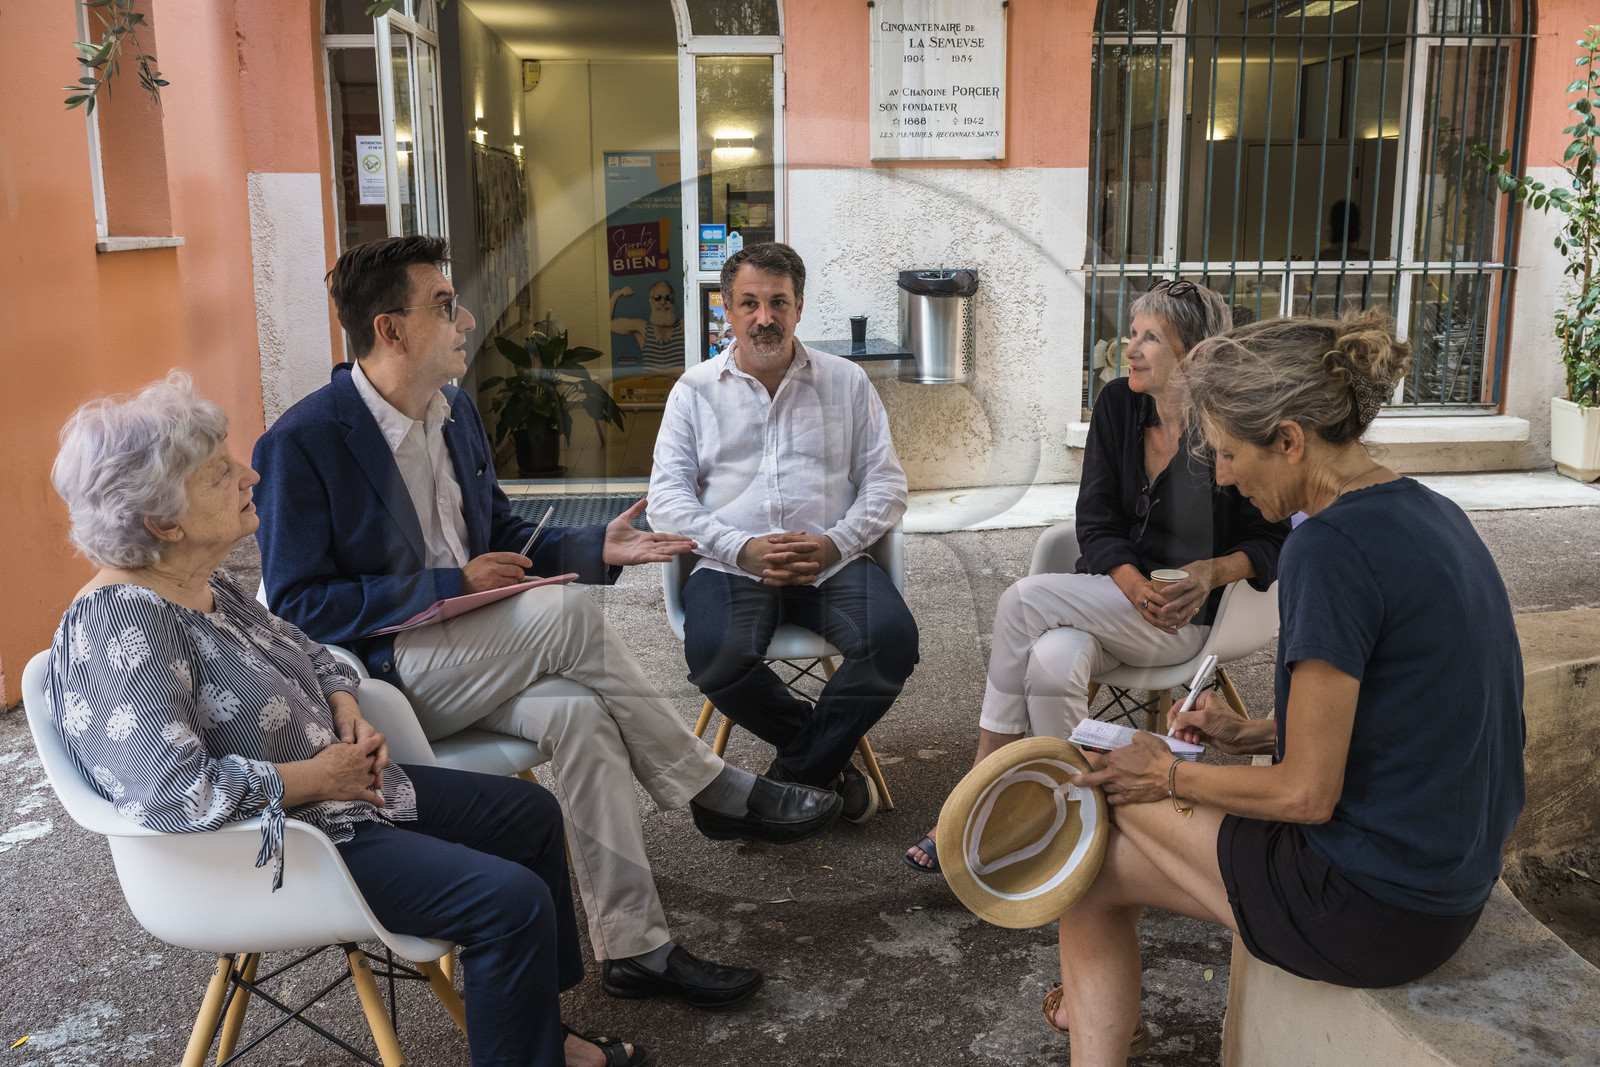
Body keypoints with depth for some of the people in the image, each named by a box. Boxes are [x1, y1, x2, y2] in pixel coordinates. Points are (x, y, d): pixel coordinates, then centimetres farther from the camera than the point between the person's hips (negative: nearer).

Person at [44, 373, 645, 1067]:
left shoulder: (204, 585, 4)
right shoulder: (120, 626, -26)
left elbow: (303, 652, 19)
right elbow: (171, 792, -35)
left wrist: (346, 710, -2)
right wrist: (317, 776, -23)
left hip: (342, 788, 10)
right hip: (276, 848, -10)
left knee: (530, 813, 14)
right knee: (512, 900, -18)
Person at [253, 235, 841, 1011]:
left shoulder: (456, 410, 9)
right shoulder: (299, 444, -14)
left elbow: (500, 534, 18)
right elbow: (298, 606, -15)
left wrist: (598, 547, -1)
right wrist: (450, 584, -20)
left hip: (461, 650, 7)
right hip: (371, 677, -7)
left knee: (580, 714, -24)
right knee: (567, 611, -27)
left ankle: (632, 947, -18)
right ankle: (716, 793, -13)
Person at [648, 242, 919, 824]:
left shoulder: (846, 381, 14)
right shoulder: (695, 389, 12)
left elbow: (886, 484, 9)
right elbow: (666, 497, 3)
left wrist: (833, 544, -10)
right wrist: (743, 549, -13)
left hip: (833, 560, 1)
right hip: (732, 563, -1)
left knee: (893, 640, -28)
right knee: (716, 656, -32)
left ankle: (792, 776, -8)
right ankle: (826, 757, -3)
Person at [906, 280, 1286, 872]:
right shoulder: (1117, 404, 4)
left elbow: (1273, 541, 0)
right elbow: (1096, 523, 1)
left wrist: (1213, 572, -20)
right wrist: (1136, 586, -17)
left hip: (1185, 618, -4)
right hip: (1110, 594, 4)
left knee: (1025, 600, -26)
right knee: (1051, 663, -32)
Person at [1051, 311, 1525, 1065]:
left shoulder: (1333, 546, -24)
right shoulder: (1429, 513, 5)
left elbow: (1307, 795, -20)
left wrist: (1170, 777, -5)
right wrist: (1252, 734, 9)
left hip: (1372, 913, -9)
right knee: (1097, 874, 16)